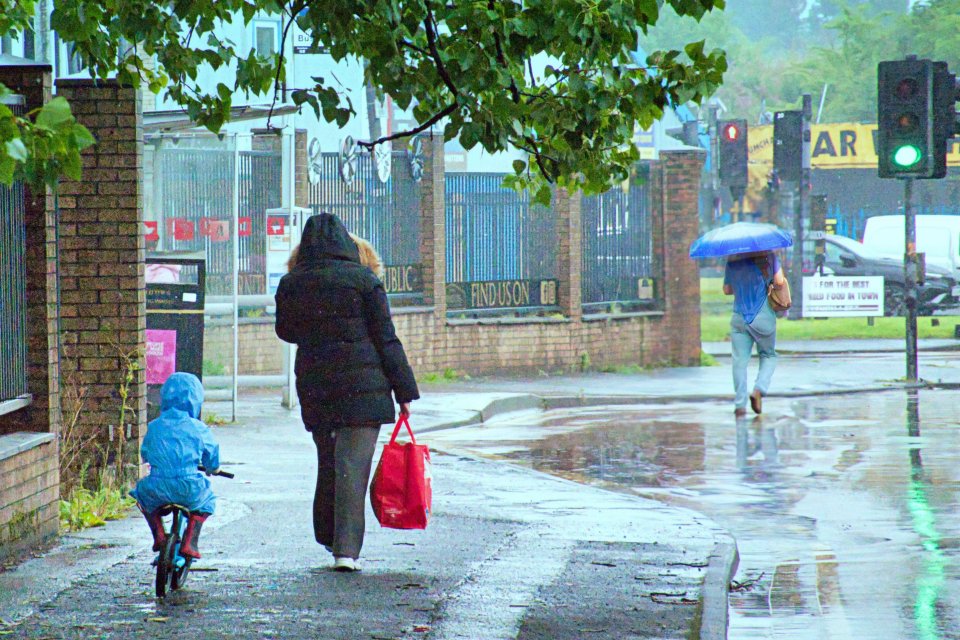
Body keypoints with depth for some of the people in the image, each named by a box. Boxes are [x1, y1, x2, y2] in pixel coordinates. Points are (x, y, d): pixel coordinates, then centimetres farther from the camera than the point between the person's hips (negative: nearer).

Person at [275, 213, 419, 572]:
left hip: (313, 387, 3)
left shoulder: (291, 285, 5)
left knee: (328, 461, 19)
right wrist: (404, 391, 0)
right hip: (364, 386, -3)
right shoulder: (363, 280, -4)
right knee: (353, 464, -5)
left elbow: (286, 331, 21)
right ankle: (346, 549, -11)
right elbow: (386, 339, -3)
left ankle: (328, 535, 30)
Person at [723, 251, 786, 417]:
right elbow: (780, 281, -12)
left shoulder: (732, 260, 5)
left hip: (739, 318, 2)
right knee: (768, 355, 17)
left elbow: (727, 289, 12)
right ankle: (759, 390, -4)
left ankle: (740, 405, -3)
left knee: (740, 360, 3)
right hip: (763, 317, -2)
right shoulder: (768, 256, -6)